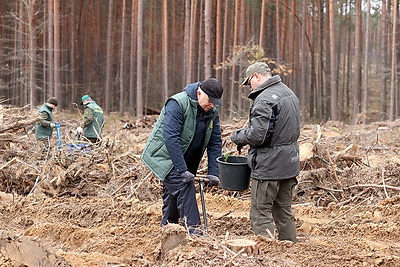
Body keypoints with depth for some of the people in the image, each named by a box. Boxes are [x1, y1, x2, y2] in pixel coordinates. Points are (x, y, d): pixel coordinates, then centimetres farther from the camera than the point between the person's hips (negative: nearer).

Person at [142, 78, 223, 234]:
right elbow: (171, 138, -30)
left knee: (172, 192, 12)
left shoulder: (212, 111, -2)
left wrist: (213, 172, -7)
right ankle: (193, 228, -22)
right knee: (184, 187, -19)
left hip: (183, 159, 7)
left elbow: (215, 142, 1)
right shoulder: (177, 104, -24)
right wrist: (183, 170, -32)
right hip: (165, 156, -7)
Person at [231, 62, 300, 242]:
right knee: (284, 211, 18)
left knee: (260, 213, -2)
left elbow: (256, 136, -24)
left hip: (268, 166, -9)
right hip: (290, 163, 9)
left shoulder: (264, 99, -18)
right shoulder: (290, 94, 12)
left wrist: (237, 136, -4)